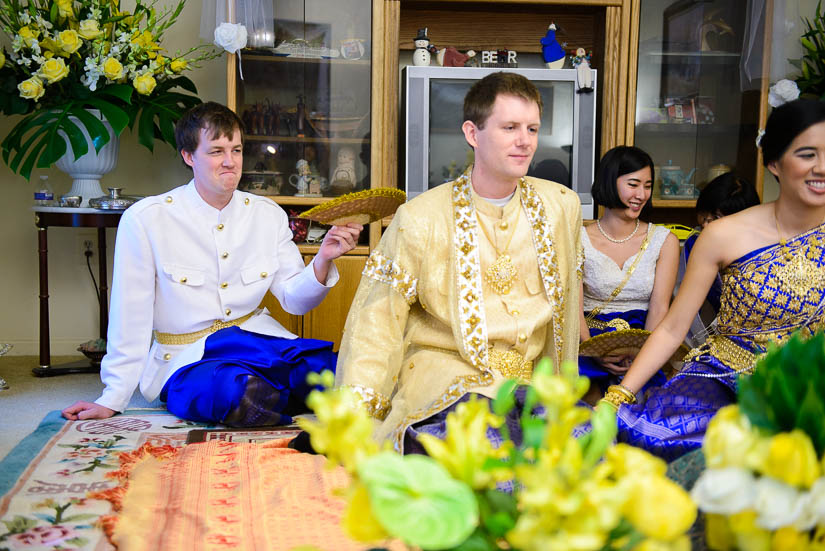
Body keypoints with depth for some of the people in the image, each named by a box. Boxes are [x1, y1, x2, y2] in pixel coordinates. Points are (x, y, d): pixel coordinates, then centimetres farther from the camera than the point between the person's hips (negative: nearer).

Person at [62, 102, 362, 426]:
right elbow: (131, 316, -4)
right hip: (187, 360, -3)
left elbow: (295, 300, 5)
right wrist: (112, 399, -3)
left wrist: (323, 261, -15)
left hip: (259, 339, 3)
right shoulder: (145, 220, -8)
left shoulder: (267, 215, 5)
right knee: (232, 390, -38)